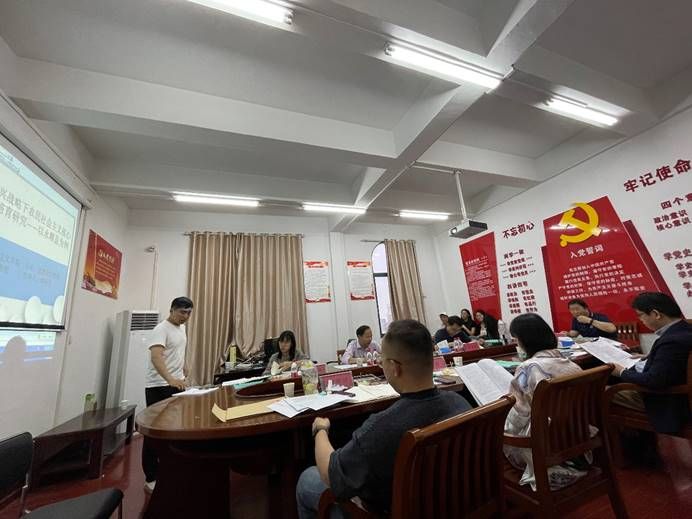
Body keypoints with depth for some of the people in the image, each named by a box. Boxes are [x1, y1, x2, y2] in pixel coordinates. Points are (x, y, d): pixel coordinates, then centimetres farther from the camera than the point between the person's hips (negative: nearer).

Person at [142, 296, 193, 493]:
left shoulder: (181, 328, 9)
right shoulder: (161, 329, -19)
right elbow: (156, 357, -32)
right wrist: (170, 379, -45)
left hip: (177, 386, 8)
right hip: (159, 388, -8)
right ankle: (151, 480, 14)